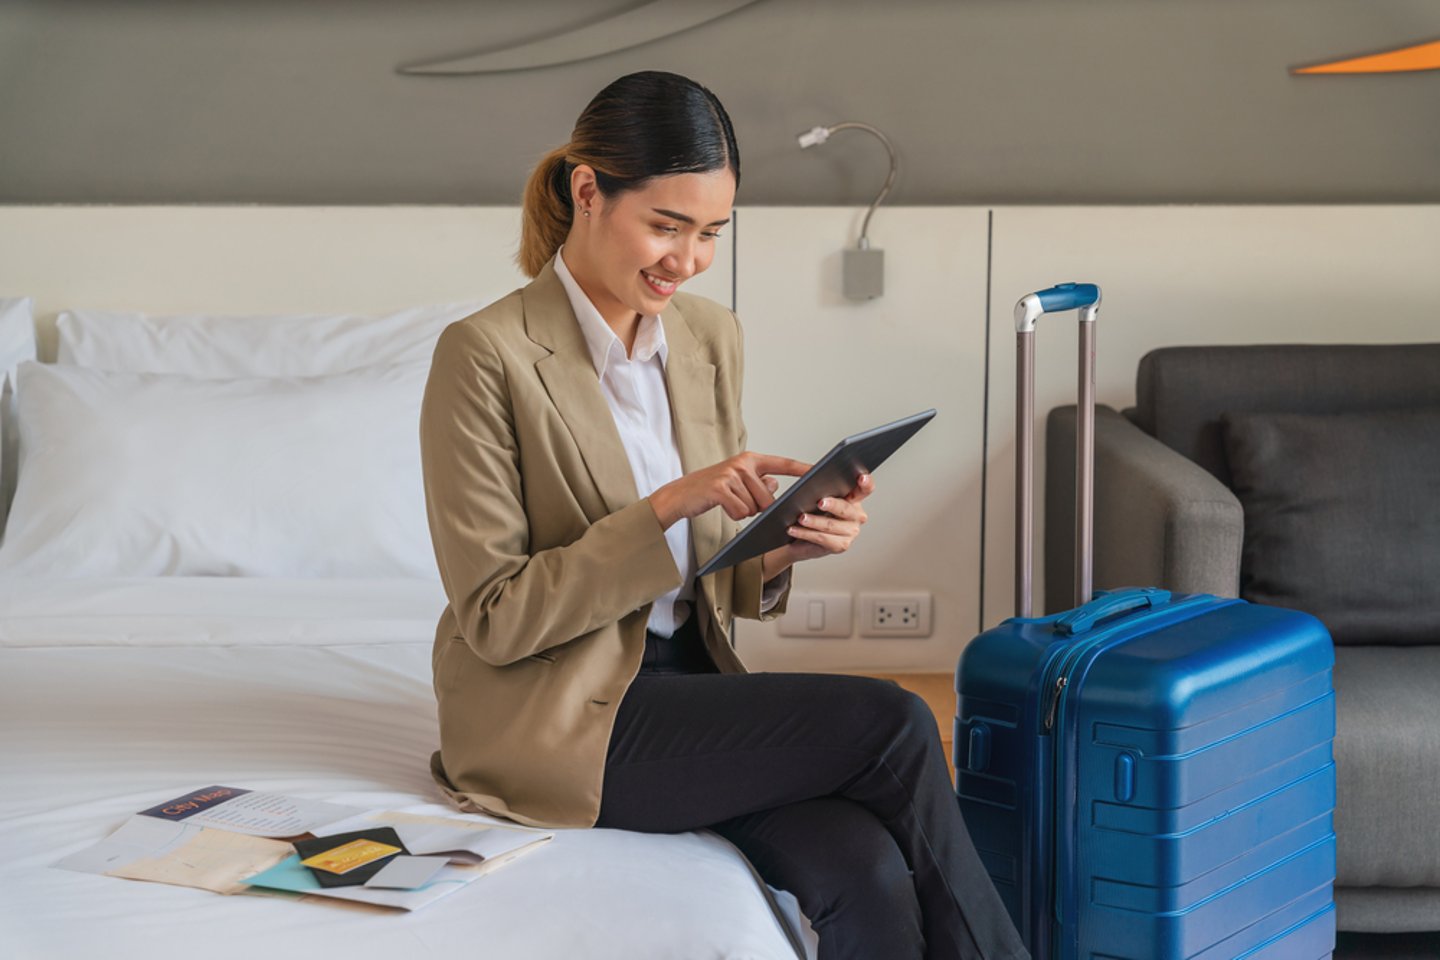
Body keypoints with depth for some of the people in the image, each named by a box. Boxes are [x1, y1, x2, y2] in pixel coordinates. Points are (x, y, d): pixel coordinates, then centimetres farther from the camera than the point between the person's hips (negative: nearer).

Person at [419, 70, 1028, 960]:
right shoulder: (486, 354, -13)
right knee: (891, 723, -21)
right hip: (556, 720, -6)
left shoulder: (711, 336, 7)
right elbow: (494, 618, -15)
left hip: (688, 680, 6)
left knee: (867, 876, -23)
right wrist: (667, 504, -22)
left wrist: (778, 552, -9)